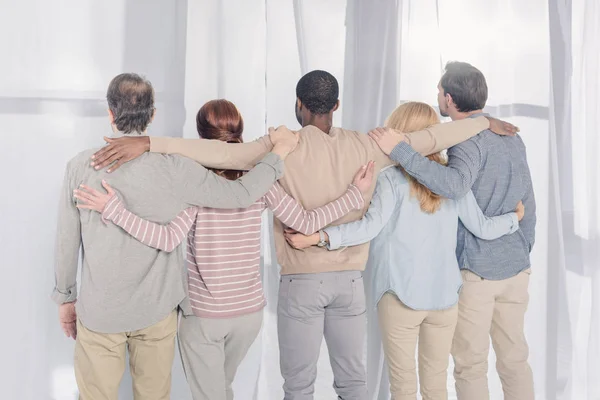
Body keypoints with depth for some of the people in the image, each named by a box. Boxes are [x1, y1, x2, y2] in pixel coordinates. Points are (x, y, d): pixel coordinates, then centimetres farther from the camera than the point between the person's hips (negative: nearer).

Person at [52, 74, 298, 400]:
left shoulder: (81, 167, -10)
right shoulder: (173, 169, -14)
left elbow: (67, 241, -3)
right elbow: (242, 195, -12)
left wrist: (65, 297, 11)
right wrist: (278, 152, 2)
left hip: (99, 311, 0)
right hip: (156, 310, 0)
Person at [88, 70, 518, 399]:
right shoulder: (363, 146, -2)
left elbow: (222, 152, -21)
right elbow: (429, 138, 2)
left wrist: (149, 143, -23)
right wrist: (486, 121, 16)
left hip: (302, 281, -3)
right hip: (349, 279, 3)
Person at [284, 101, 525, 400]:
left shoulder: (392, 178, -9)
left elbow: (372, 226, -20)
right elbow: (483, 228, 7)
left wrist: (316, 237, -22)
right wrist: (515, 218, 26)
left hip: (401, 295, -4)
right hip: (445, 295, 4)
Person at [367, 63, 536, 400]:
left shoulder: (469, 141, -16)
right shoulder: (513, 136, 10)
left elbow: (454, 186, -37)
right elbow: (528, 204, 15)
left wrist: (400, 150, -35)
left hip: (476, 271, -8)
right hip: (517, 268, 8)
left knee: (471, 364, 5)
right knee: (515, 358, 17)